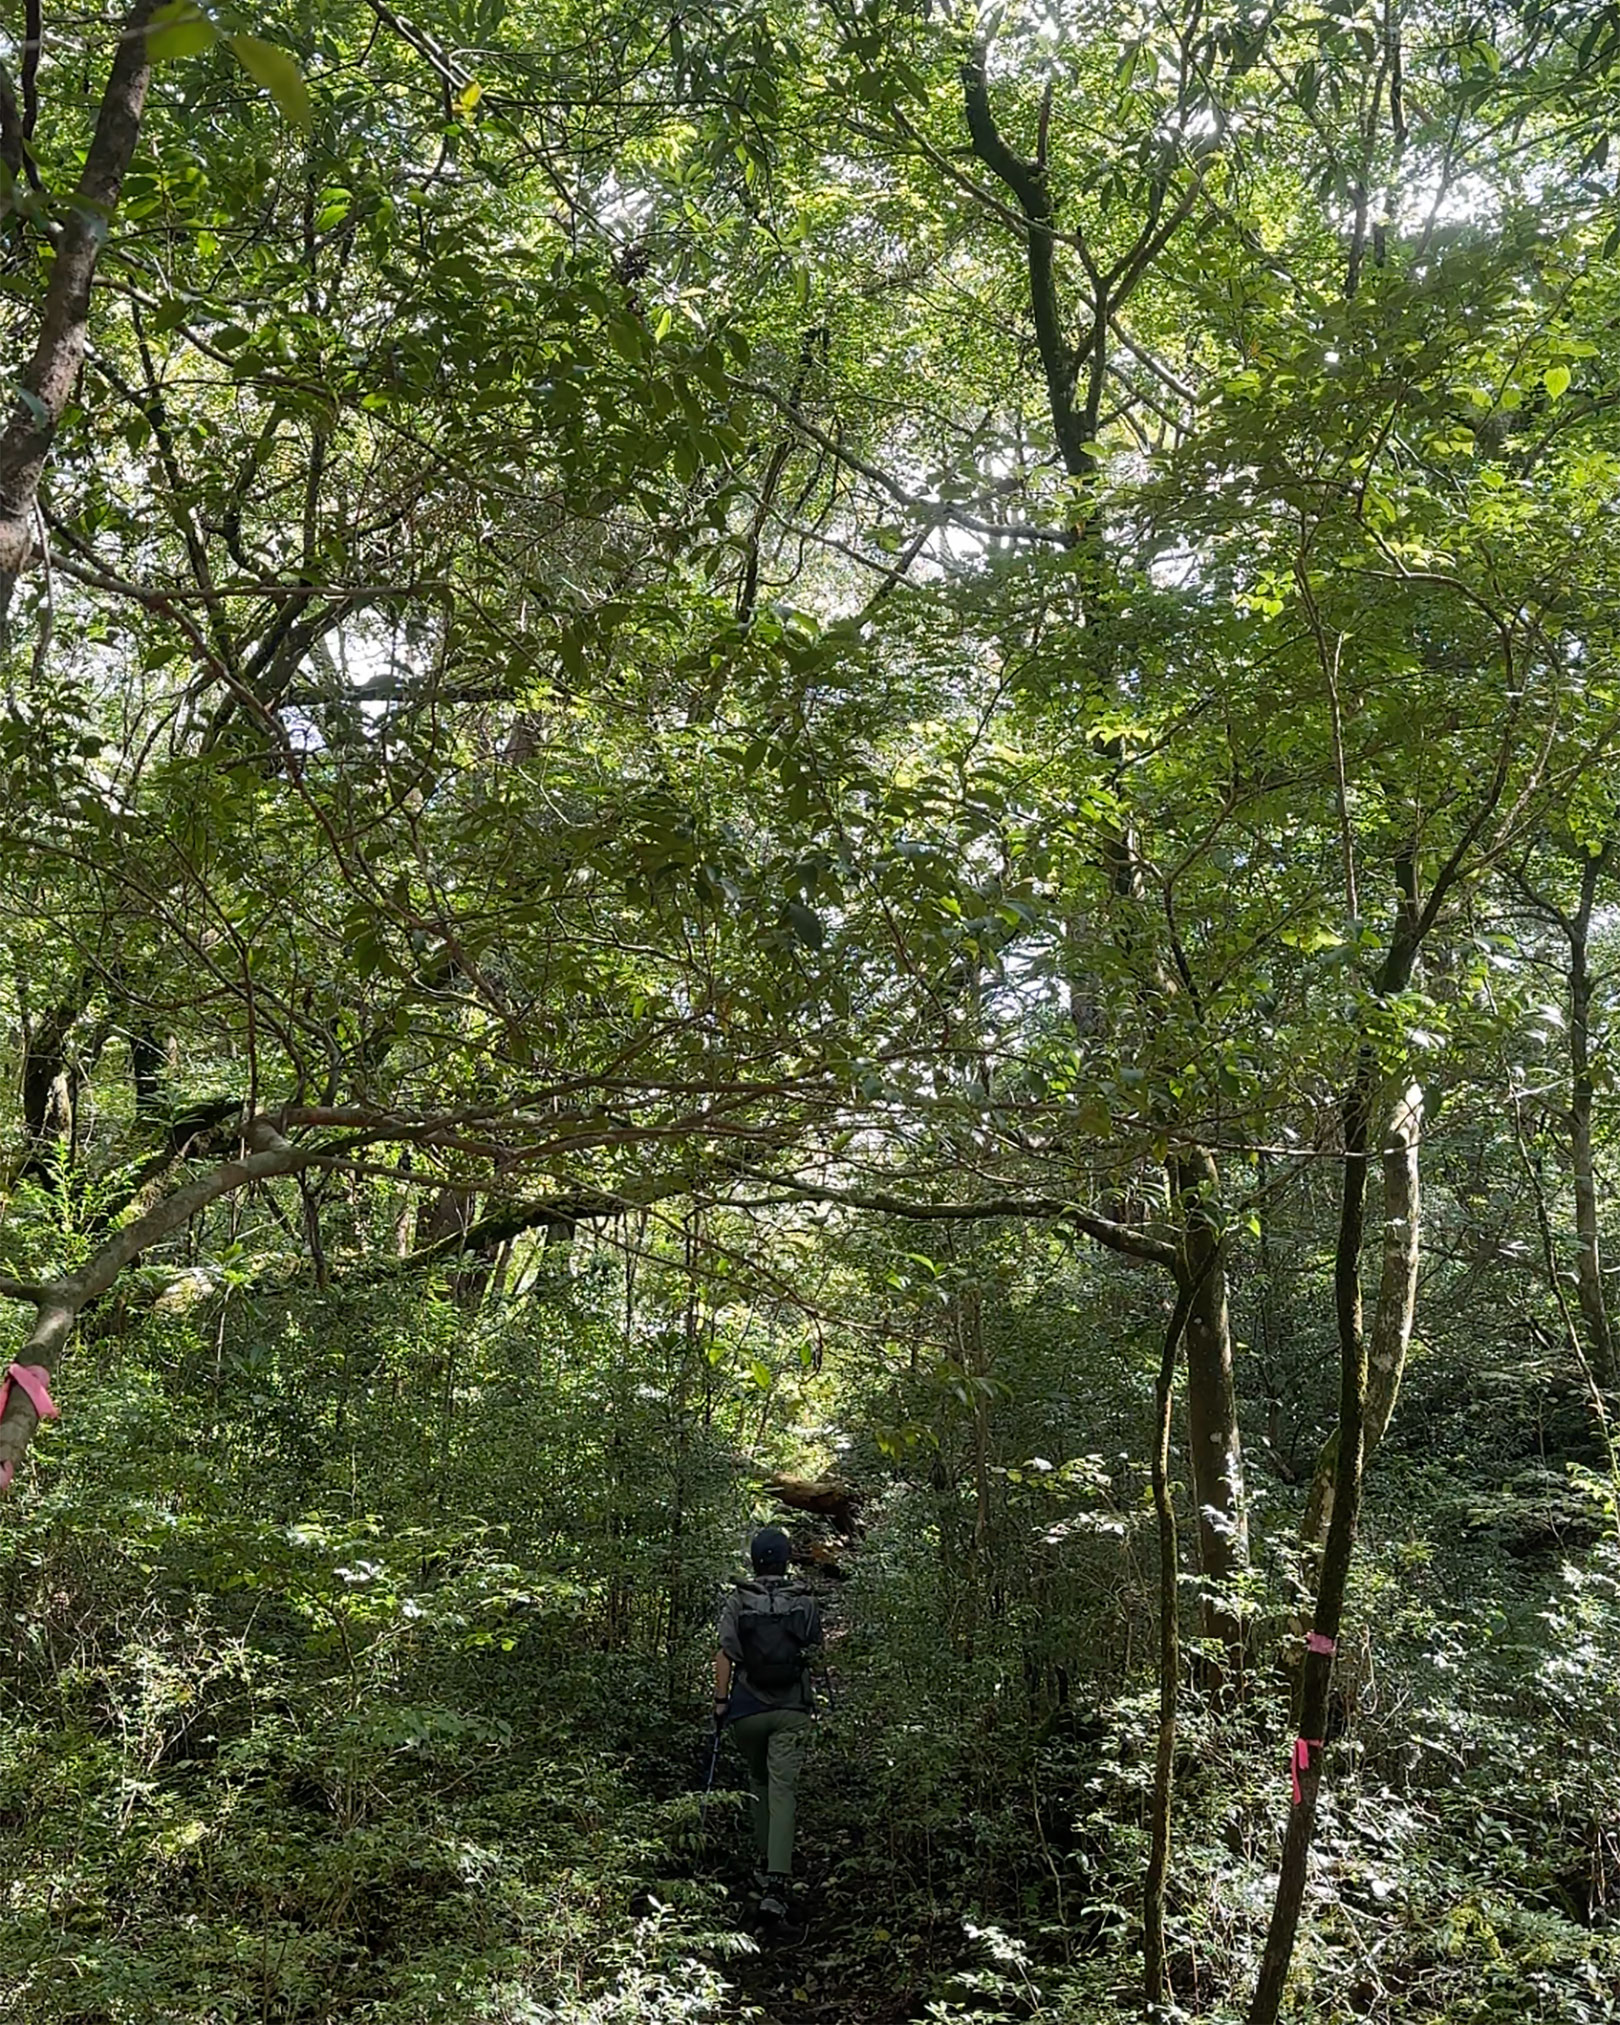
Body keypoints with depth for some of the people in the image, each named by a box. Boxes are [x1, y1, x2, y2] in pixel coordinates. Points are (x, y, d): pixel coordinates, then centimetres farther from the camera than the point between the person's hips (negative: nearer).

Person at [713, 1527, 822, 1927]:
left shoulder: (738, 1601, -2)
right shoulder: (805, 1601, 2)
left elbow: (725, 1654, -9)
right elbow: (814, 1648, 13)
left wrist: (721, 1701, -4)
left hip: (747, 1710, 1)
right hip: (792, 1711, -1)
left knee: (759, 1783, 23)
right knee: (783, 1792, -6)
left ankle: (766, 1864, 28)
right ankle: (775, 1884, -18)